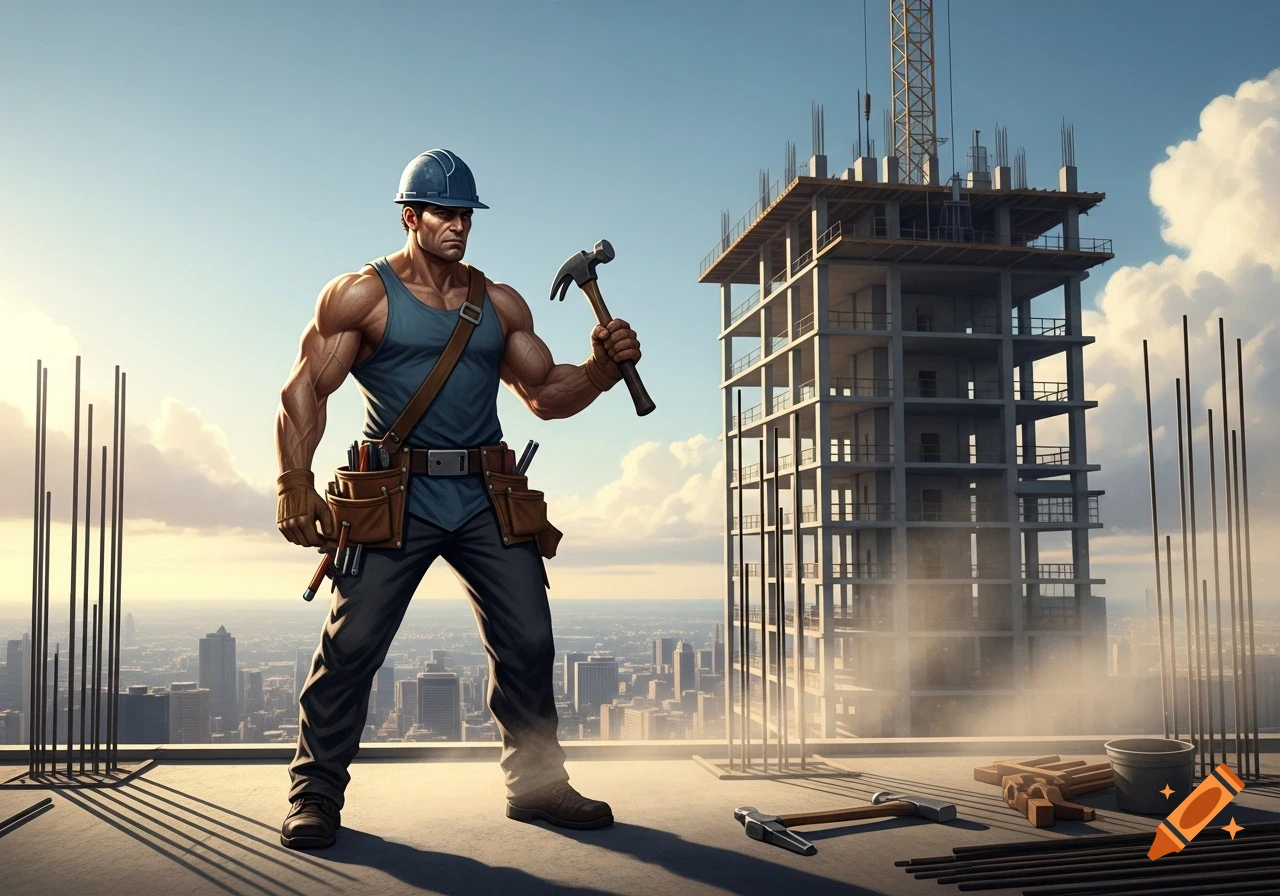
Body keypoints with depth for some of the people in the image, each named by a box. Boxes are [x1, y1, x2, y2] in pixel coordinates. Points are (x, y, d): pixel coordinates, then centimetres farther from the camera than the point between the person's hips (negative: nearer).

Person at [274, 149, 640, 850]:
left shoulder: (500, 305, 15)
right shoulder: (363, 294, 3)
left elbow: (546, 395, 17)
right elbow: (305, 392, -2)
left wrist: (602, 368, -3)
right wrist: (296, 488, -13)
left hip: (486, 496, 4)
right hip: (397, 496, -4)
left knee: (528, 642, 1)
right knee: (352, 643, -8)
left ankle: (536, 784, 17)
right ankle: (316, 792, 9)